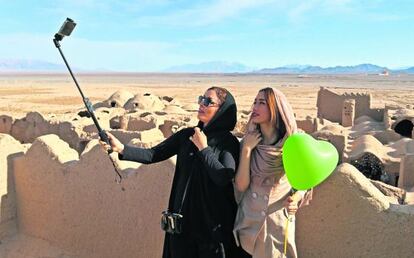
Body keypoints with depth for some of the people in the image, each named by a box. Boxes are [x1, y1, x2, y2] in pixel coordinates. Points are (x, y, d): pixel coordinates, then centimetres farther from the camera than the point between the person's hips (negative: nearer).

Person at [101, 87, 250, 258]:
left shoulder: (229, 143, -9)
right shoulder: (186, 135, 3)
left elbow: (224, 178, -22)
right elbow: (153, 154, -2)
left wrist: (203, 148, -15)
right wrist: (121, 148, -14)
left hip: (213, 220, -3)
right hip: (183, 217, 4)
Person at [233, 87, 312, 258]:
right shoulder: (248, 142, -7)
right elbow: (241, 185, -13)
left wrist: (295, 199, -20)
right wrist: (247, 148, -19)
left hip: (279, 218, -2)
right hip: (249, 219, 2)